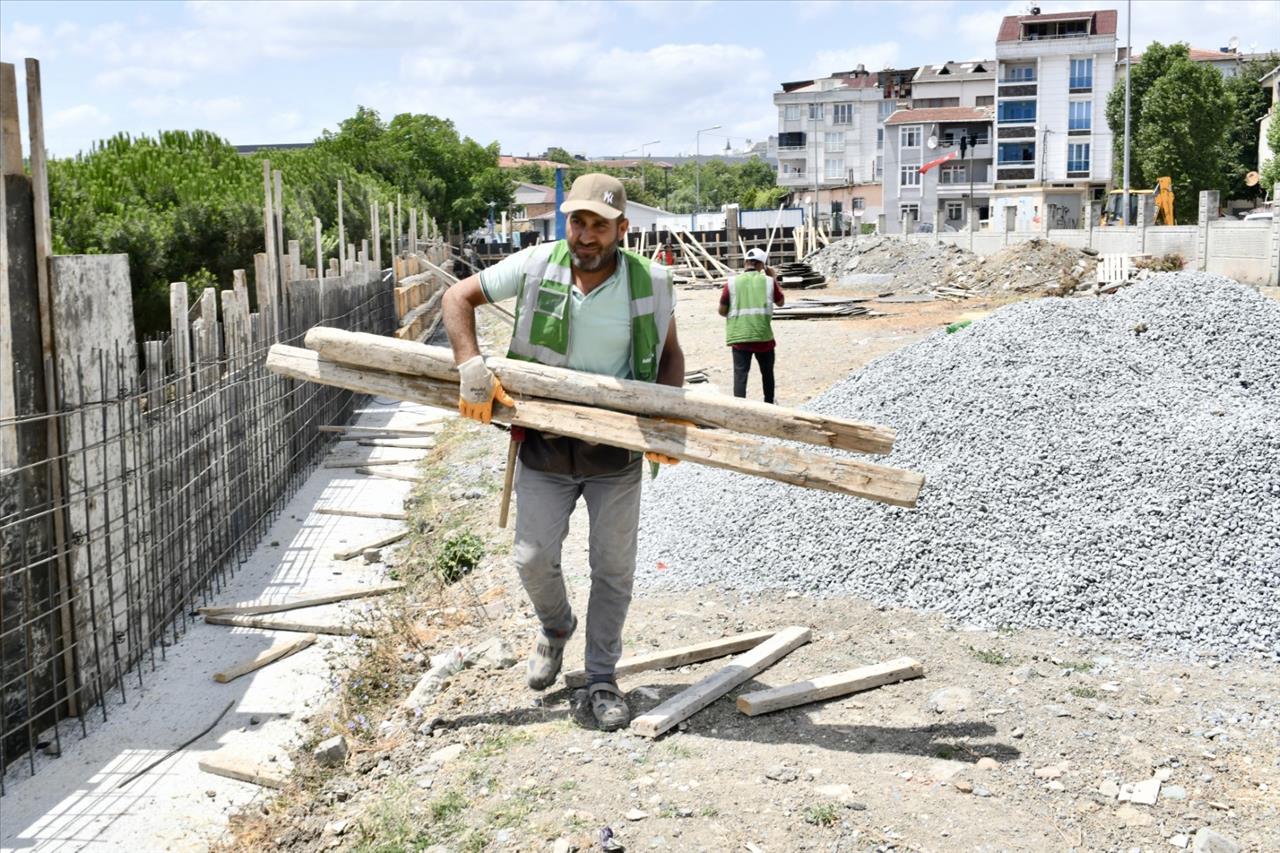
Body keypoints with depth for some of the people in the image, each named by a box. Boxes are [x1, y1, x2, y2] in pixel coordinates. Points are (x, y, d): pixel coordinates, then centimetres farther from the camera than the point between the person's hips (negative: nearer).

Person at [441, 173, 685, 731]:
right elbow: (458, 297, -5)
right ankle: (555, 627, 35)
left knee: (614, 569, 6)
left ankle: (602, 679, 25)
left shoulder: (650, 283, -9)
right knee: (533, 558, 0)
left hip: (616, 450, 0)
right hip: (545, 444, 0)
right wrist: (473, 372, -19)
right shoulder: (536, 265, -11)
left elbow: (669, 353, 6)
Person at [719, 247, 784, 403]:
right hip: (763, 336, 1)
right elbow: (781, 302, 18)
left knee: (740, 374, -1)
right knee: (767, 372, 20)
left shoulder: (732, 282, 0)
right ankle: (769, 404, 34)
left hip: (739, 336, -1)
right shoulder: (768, 281, 1)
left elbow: (722, 311, 4)